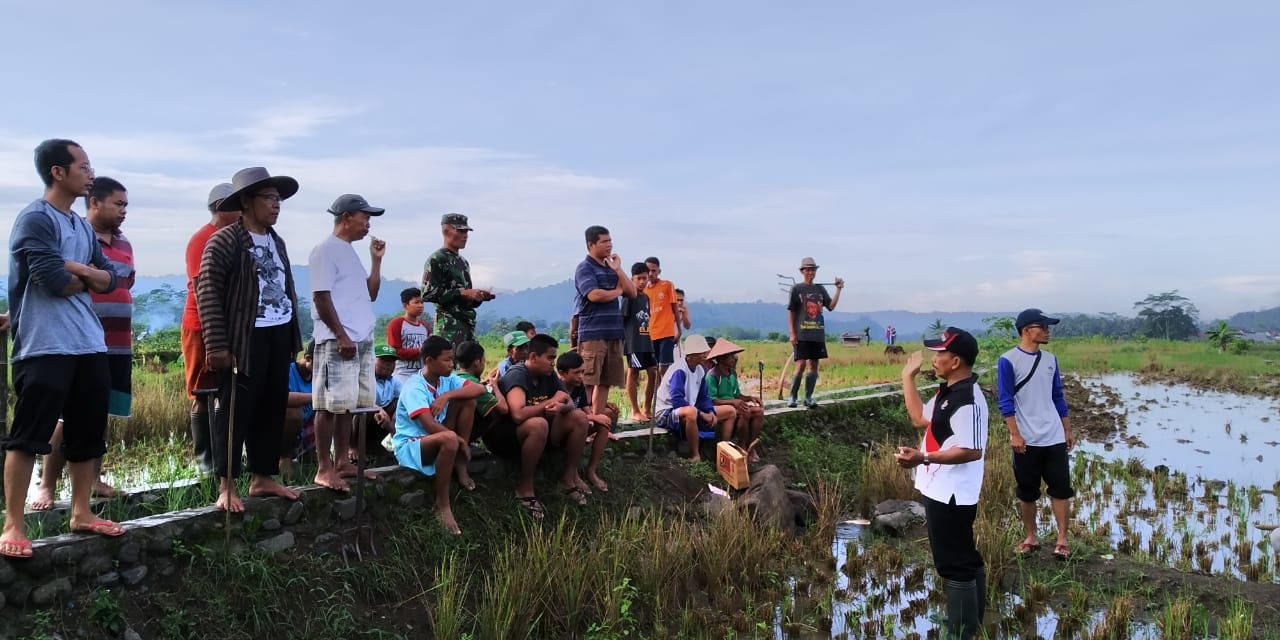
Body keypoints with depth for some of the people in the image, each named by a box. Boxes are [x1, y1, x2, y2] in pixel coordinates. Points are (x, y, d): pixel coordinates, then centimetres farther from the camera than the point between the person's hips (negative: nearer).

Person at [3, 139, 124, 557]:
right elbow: (56, 281, -18)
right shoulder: (36, 219, -9)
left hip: (90, 345, 8)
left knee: (88, 433, 12)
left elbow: (109, 279, 13)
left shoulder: (82, 227, 16)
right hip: (46, 347, -8)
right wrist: (85, 277, 3)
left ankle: (81, 513, 24)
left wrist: (81, 269, -7)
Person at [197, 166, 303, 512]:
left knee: (272, 410, 12)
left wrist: (294, 337, 14)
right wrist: (217, 344, -17)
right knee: (237, 411, -2)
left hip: (280, 337, 8)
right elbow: (207, 292, -12)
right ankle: (227, 486, 7)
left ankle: (263, 478, 23)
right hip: (246, 340, -8)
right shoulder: (225, 240, -8)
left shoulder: (276, 241, 15)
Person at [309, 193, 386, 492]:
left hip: (362, 340, 9)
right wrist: (341, 336, -17)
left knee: (348, 404, 12)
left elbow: (370, 294, 19)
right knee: (331, 405, -5)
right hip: (337, 341, -9)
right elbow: (321, 298, -14)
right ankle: (324, 469, 1)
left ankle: (341, 462, 19)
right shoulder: (326, 250, -8)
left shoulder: (350, 252, 19)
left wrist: (376, 260, 11)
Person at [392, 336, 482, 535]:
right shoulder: (415, 387, -21)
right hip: (409, 446, -7)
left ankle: (460, 466, -2)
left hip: (437, 439, 8)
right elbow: (430, 425, -30)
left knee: (468, 399, -8)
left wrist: (447, 395, -23)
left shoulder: (446, 379, 1)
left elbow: (479, 389, -10)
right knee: (449, 439, -39)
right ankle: (442, 505, -21)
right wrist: (460, 440, -20)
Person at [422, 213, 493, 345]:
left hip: (469, 324, 8)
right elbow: (427, 293, -16)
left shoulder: (463, 261, 22)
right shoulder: (436, 260, -4)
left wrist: (480, 296, 7)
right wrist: (463, 292, -18)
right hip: (449, 326, -8)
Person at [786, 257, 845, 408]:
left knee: (814, 365, 5)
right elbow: (790, 312, -2)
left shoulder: (820, 289, 14)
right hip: (802, 334, -5)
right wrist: (792, 333, -9)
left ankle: (808, 397, 13)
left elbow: (831, 306, 4)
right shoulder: (797, 288, 1)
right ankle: (792, 397, -1)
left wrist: (838, 289, -4)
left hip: (818, 334, 5)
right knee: (801, 365, -11)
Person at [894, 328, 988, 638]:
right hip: (942, 491, 11)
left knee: (953, 564, -1)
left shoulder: (968, 400, -23)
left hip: (952, 495, -11)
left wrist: (923, 458, -33)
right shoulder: (947, 391, 9)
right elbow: (920, 418, 17)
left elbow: (972, 451, -27)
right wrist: (908, 377, 16)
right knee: (964, 559, 21)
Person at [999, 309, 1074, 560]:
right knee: (1027, 491, 7)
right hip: (1026, 440, -4)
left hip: (1054, 438, 4)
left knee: (1061, 488, 2)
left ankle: (1062, 540, 10)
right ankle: (1030, 538, 20)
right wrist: (1014, 434, -15)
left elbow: (1058, 397, 15)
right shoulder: (1008, 361, -9)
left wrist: (1068, 430, 13)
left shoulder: (1050, 359, 9)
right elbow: (1005, 401, -10)